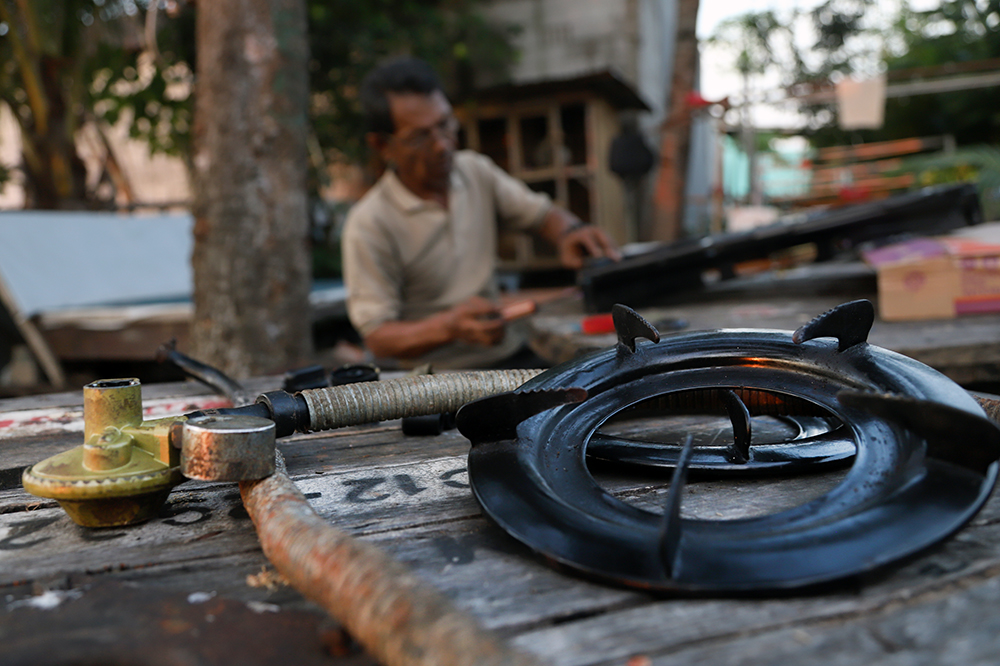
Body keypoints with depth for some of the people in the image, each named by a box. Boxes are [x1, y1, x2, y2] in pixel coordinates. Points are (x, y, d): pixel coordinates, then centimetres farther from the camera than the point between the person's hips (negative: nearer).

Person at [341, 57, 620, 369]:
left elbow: (542, 214, 17)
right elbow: (377, 337, -14)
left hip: (510, 354, 6)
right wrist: (449, 327, -33)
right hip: (438, 375, -6)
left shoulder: (476, 170, 5)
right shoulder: (369, 224, -13)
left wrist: (569, 233, -8)